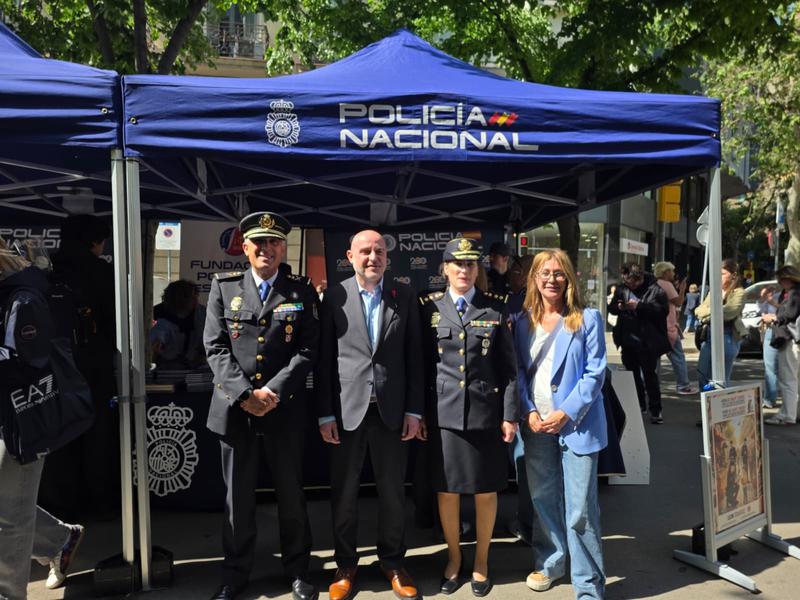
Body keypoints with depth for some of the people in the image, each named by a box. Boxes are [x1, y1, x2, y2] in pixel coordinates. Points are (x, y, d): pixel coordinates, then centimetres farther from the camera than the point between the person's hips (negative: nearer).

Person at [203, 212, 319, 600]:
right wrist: (245, 393, -13)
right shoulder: (223, 287, 5)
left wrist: (273, 391, -15)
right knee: (237, 496, 11)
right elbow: (215, 348, -1)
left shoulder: (302, 291, 4)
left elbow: (308, 350, -3)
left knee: (291, 494, 11)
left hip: (285, 410, 0)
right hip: (234, 408, 1)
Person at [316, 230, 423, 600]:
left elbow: (414, 356, 3)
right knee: (344, 493, 10)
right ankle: (345, 564, 28)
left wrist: (414, 409, 0)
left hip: (391, 410, 1)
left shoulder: (404, 296, 3)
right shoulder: (334, 297, -1)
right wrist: (325, 414, -4)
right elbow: (325, 359, -1)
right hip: (347, 409, -1)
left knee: (392, 492, 11)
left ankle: (392, 561, 29)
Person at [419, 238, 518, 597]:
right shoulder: (429, 307, 2)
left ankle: (481, 560, 28)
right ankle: (453, 558, 29)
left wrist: (510, 414, -3)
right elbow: (421, 364, 4)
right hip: (443, 413, 0)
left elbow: (508, 365, 2)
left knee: (486, 490, 9)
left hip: (486, 412, 0)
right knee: (446, 489, 9)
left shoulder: (496, 307, 2)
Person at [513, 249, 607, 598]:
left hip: (576, 424, -3)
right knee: (542, 500, 14)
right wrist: (529, 412, -6)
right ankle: (549, 563, 32)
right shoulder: (524, 321, 8)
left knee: (580, 510, -3)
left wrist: (566, 413, -14)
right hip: (537, 424, 4)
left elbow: (595, 372, -7)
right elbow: (519, 371, 7)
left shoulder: (587, 319, -2)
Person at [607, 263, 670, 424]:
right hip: (628, 340, 6)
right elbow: (611, 307, 11)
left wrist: (639, 306, -23)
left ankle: (656, 410, 7)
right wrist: (618, 307, -12)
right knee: (632, 373, 17)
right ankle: (639, 404, 33)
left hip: (647, 342, -5)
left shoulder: (655, 290, -11)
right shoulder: (622, 289, 3)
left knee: (650, 374, -2)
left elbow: (663, 310, -19)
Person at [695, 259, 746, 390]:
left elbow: (729, 311, -18)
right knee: (702, 373, 4)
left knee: (722, 377, -1)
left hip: (728, 336, -6)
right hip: (709, 334, 6)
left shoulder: (739, 292, -3)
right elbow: (699, 310, 7)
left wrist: (709, 312, -7)